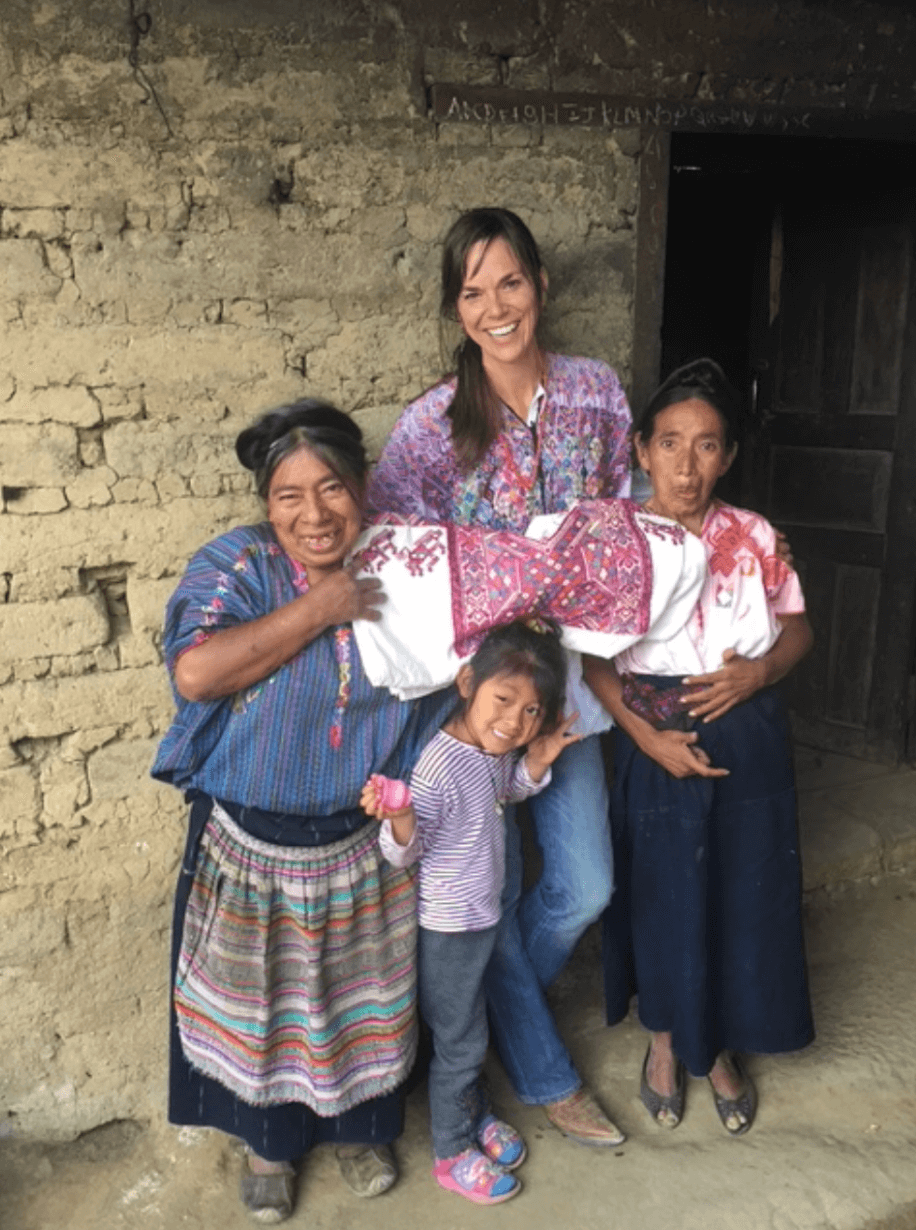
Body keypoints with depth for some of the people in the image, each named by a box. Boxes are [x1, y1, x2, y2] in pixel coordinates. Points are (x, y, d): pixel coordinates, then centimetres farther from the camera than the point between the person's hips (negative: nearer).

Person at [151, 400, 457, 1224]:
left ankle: (360, 1125, 49)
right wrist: (316, 609, -28)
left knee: (361, 995, 20)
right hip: (250, 842, -2)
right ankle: (269, 1140, 46)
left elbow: (451, 689, 4)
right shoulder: (238, 565, -16)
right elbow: (194, 672, -32)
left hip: (361, 842, 2)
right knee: (260, 1001, 17)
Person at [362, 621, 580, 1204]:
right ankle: (453, 1153, 32)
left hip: (484, 914, 8)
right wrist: (399, 819, -45)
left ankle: (476, 1114, 49)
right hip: (449, 926, -7)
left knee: (472, 1028, 27)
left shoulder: (499, 750, -7)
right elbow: (404, 852, -23)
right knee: (459, 1040, 11)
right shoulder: (439, 766, -31)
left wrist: (536, 763, -5)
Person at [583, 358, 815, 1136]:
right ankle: (665, 1042, 38)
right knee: (663, 897, 11)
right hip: (660, 748, -2)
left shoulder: (756, 538, -3)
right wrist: (646, 736, -18)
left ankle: (720, 1049, 37)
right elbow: (592, 659, -8)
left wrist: (759, 670, -14)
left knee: (745, 900, 12)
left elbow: (799, 629, 6)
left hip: (751, 748, 2)